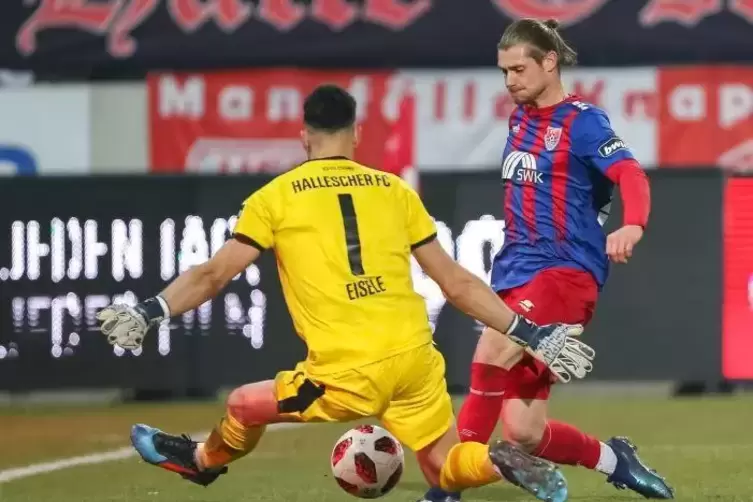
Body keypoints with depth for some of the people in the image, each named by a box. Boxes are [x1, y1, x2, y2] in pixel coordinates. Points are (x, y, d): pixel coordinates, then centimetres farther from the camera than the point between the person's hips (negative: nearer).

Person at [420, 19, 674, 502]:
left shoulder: (581, 120, -7)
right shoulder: (521, 120, 14)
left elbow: (631, 175, -22)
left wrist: (632, 226, -41)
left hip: (566, 271, -7)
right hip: (516, 273, 7)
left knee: (493, 350, -33)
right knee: (524, 433, 1)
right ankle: (614, 461, 27)